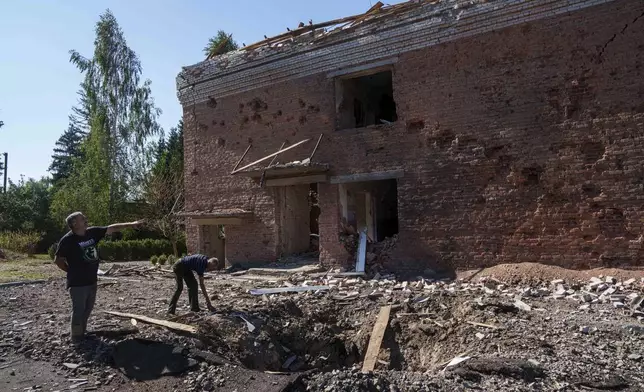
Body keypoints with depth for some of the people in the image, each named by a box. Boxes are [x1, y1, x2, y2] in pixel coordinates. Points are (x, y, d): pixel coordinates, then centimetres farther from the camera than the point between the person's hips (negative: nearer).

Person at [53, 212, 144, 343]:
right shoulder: (67, 240, -15)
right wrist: (72, 271, -3)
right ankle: (77, 336, 11)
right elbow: (58, 260, -9)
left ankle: (82, 331, 32)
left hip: (91, 280, 7)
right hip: (77, 282, -7)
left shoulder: (92, 232, 2)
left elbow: (112, 228, 5)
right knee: (79, 310, -1)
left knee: (88, 308, 17)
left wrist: (131, 224, 3)